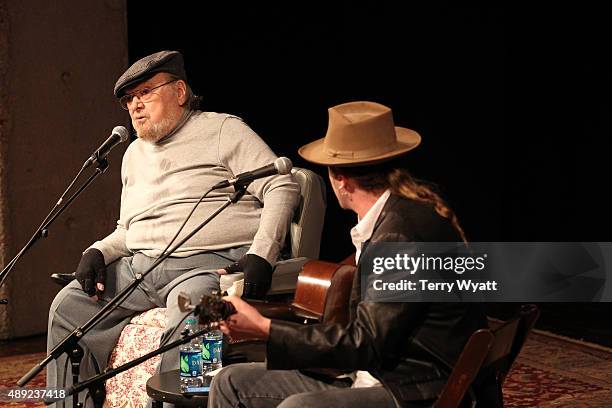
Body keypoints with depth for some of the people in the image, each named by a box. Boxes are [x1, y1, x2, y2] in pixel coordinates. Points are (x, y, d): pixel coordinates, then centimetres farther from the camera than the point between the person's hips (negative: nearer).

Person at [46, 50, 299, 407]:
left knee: (185, 325, -36)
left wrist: (260, 256, -17)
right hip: (139, 265, 7)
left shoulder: (222, 130, 3)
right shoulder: (134, 154, 26)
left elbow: (283, 187, -6)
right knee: (68, 305, -4)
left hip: (208, 263, -7)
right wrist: (98, 252, 9)